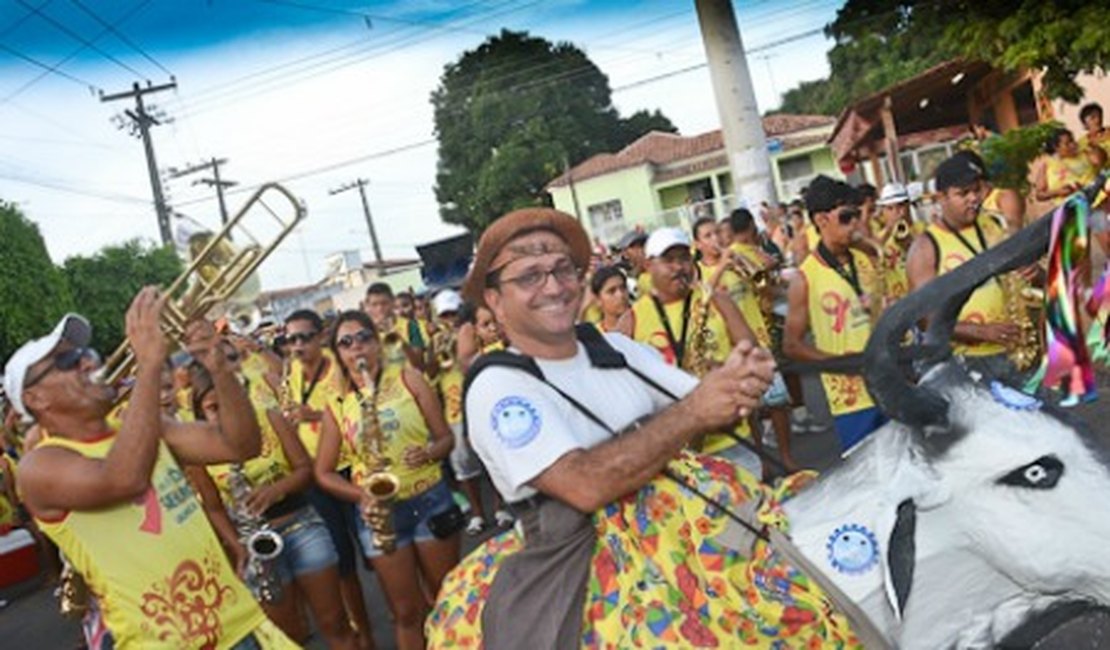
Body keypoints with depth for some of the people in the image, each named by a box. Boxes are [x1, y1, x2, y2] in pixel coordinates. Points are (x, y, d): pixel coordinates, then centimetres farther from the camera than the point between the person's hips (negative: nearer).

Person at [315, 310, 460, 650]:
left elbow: (446, 436, 0)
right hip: (378, 512, 1)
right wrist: (360, 495, -13)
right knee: (406, 611, 9)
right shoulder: (336, 405, 2)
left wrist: (430, 453, -21)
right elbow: (323, 473, 4)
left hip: (430, 499, -1)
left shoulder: (407, 378, -1)